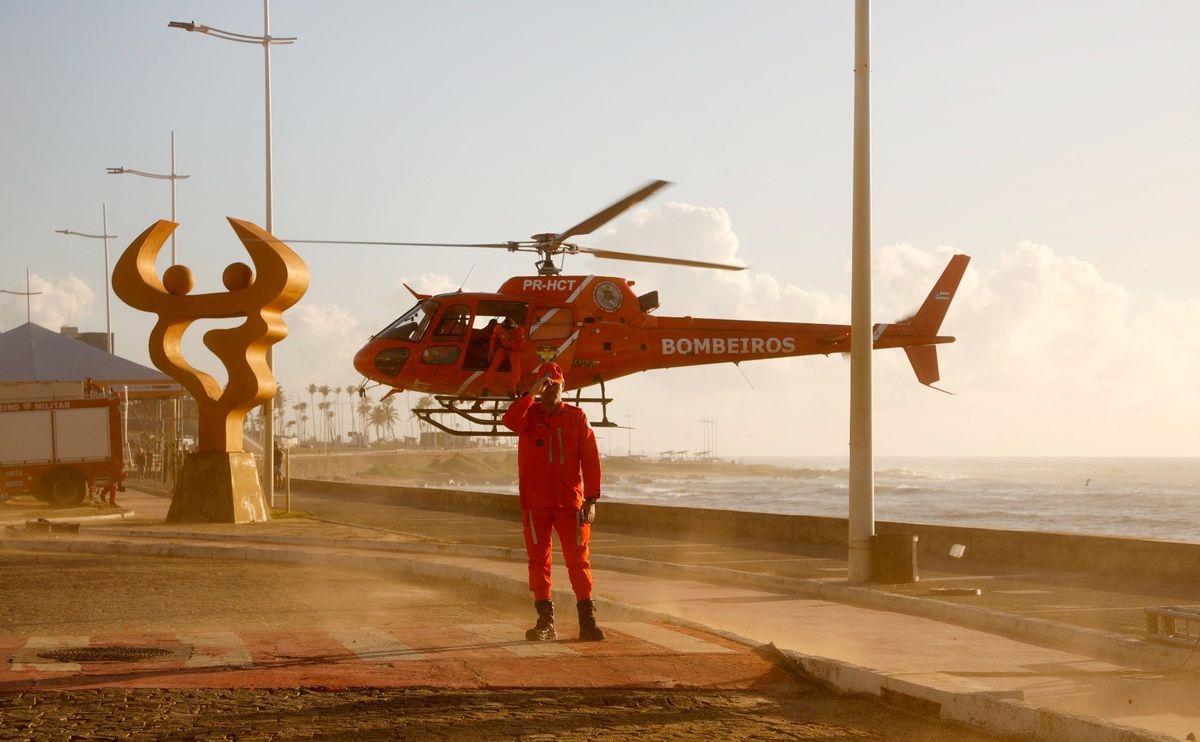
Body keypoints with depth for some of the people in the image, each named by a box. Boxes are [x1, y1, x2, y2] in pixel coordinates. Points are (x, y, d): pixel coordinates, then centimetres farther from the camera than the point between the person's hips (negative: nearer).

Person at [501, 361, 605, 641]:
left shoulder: (577, 417, 6)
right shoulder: (529, 413, 6)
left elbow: (590, 459, 2)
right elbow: (510, 421, -20)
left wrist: (591, 499, -5)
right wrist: (531, 394, -22)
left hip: (570, 502, -1)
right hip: (535, 503, 1)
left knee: (578, 560, -3)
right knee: (539, 560, 4)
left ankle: (587, 621, -2)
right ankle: (545, 622, 10)